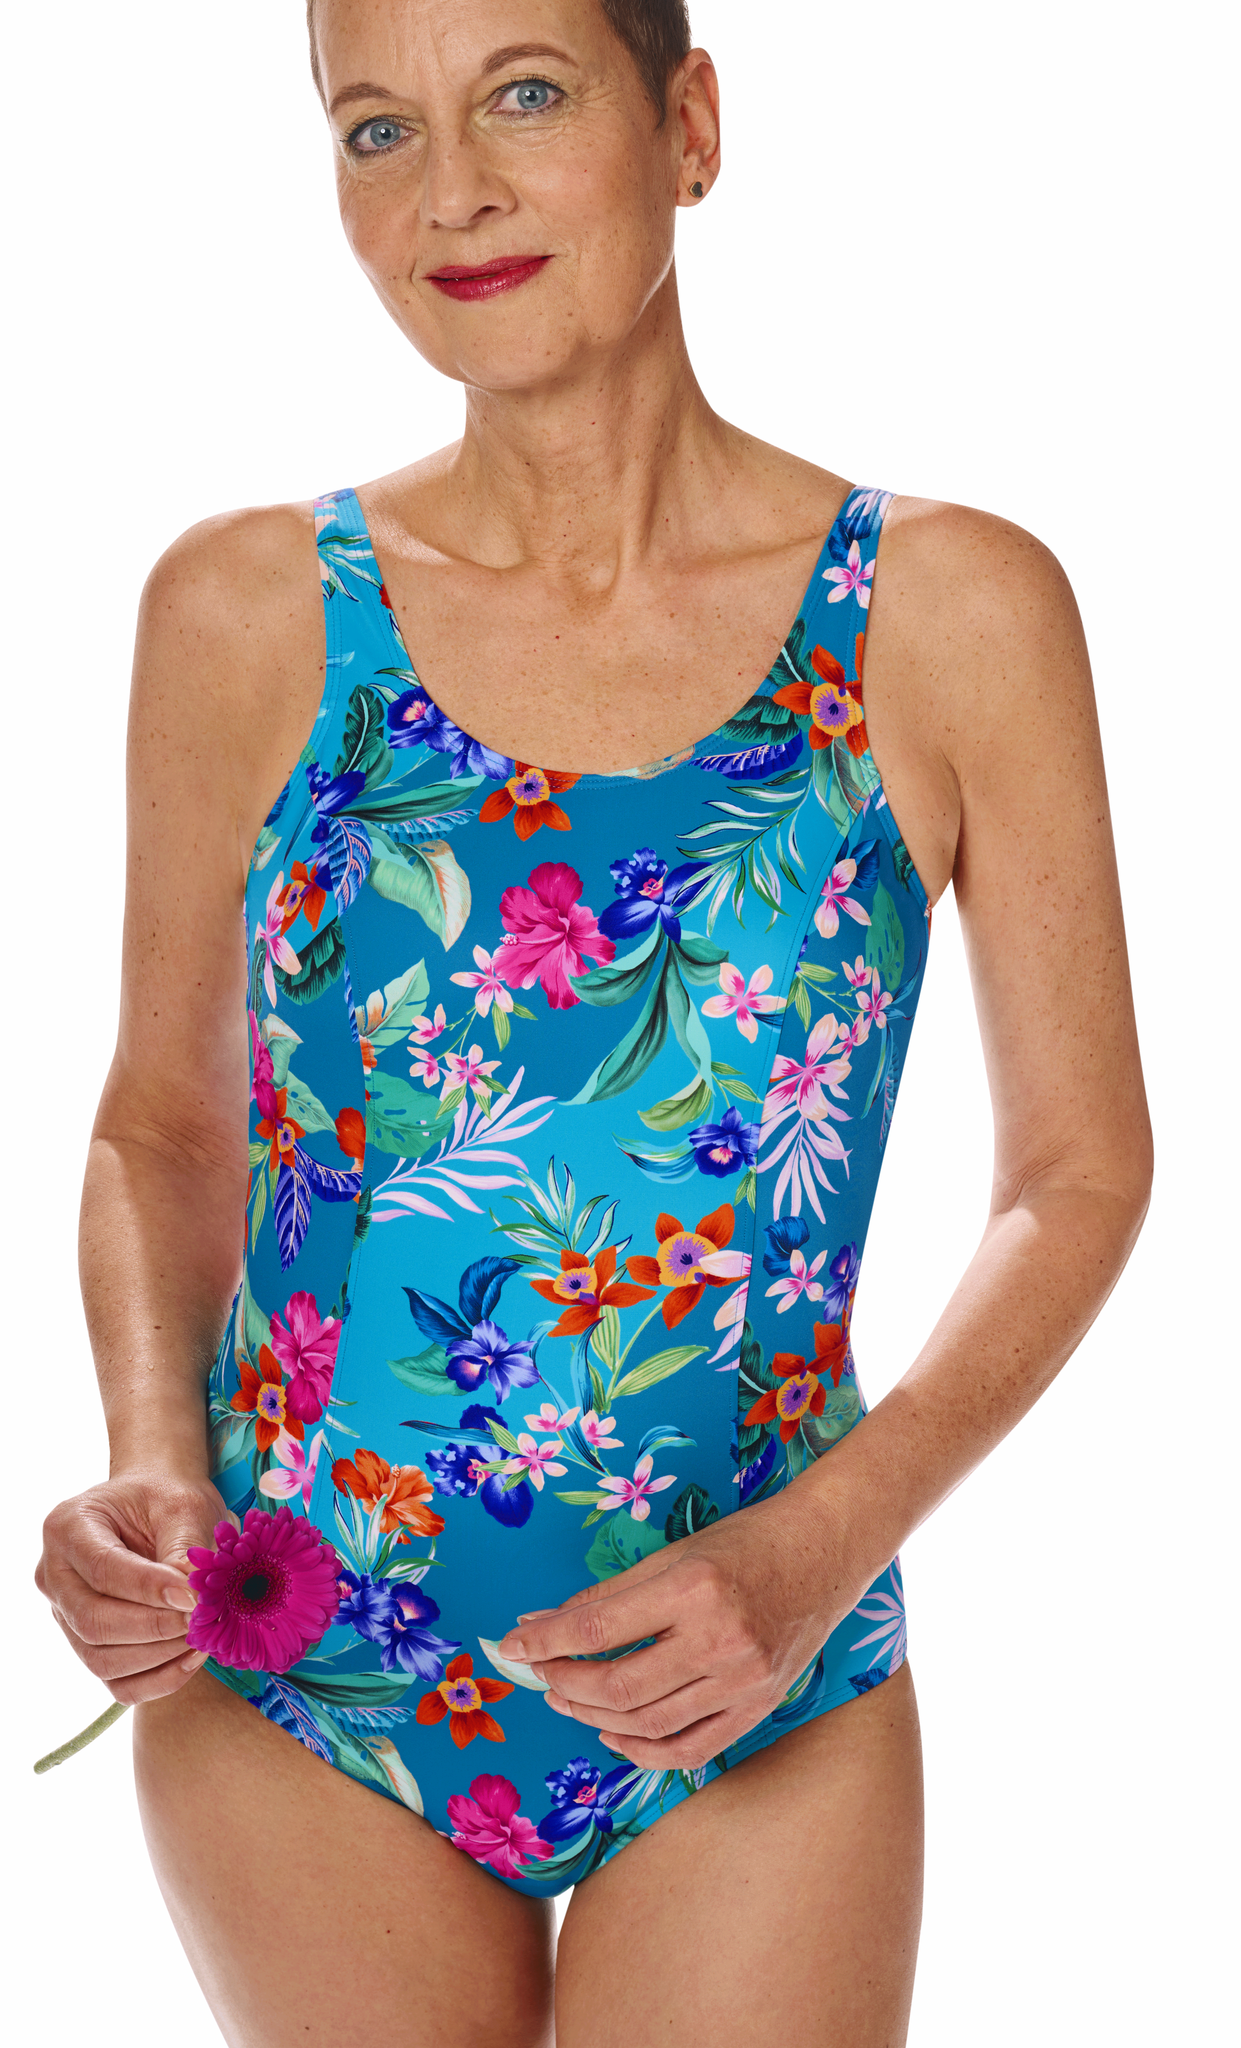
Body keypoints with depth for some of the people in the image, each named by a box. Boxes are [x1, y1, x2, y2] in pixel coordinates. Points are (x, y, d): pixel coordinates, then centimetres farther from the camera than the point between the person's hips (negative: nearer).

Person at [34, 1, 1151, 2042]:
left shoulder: (949, 615, -7)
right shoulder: (245, 612, -4)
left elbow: (1079, 1167, -1)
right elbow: (164, 1123, 7)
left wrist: (819, 1551, -13)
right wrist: (152, 1469, -10)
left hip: (756, 1724, -1)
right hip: (289, 1684, 1)